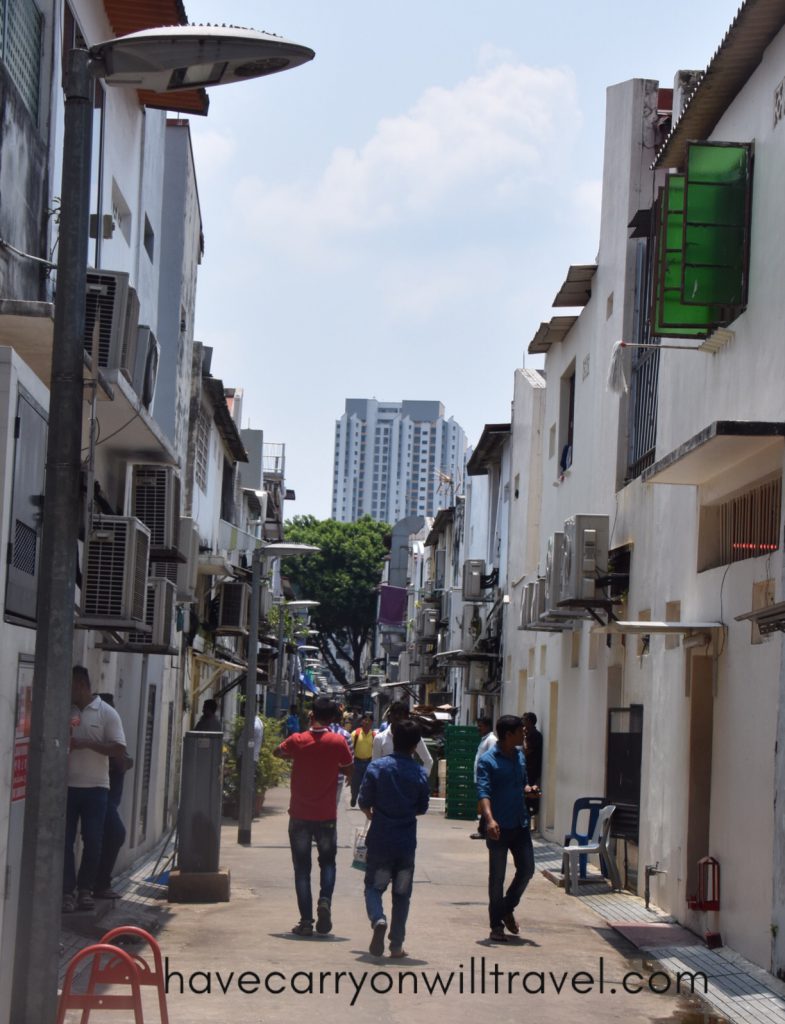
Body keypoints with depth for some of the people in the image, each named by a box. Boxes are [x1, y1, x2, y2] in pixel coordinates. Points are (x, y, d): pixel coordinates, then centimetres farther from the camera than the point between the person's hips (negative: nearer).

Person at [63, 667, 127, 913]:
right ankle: (67, 891, 3)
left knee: (93, 841, 2)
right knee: (65, 841, -1)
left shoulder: (107, 713, -3)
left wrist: (87, 744, -18)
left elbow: (119, 749, -9)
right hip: (67, 786, 2)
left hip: (95, 787, -2)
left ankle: (85, 889, 14)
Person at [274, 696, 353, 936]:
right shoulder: (338, 742, -8)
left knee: (302, 868, 7)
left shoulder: (297, 741, -7)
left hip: (299, 816, 0)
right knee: (327, 862, 17)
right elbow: (349, 772, 4)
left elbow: (278, 752, 14)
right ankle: (325, 899, -9)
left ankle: (306, 921, 2)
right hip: (326, 816, 0)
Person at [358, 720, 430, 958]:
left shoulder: (377, 767, -8)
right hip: (406, 842, 1)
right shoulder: (420, 773, -4)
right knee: (402, 894, 12)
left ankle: (378, 920, -18)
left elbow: (364, 802, -6)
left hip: (380, 840, -1)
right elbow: (422, 808, 5)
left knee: (373, 887, 11)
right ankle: (396, 945, 10)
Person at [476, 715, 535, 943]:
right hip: (499, 827, -6)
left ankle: (507, 909, 28)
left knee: (527, 869, 5)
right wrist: (489, 819, -35)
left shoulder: (520, 756, 11)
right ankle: (496, 925, 11)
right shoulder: (487, 760, -10)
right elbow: (483, 792, -20)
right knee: (497, 876, 1)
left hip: (520, 825, 6)